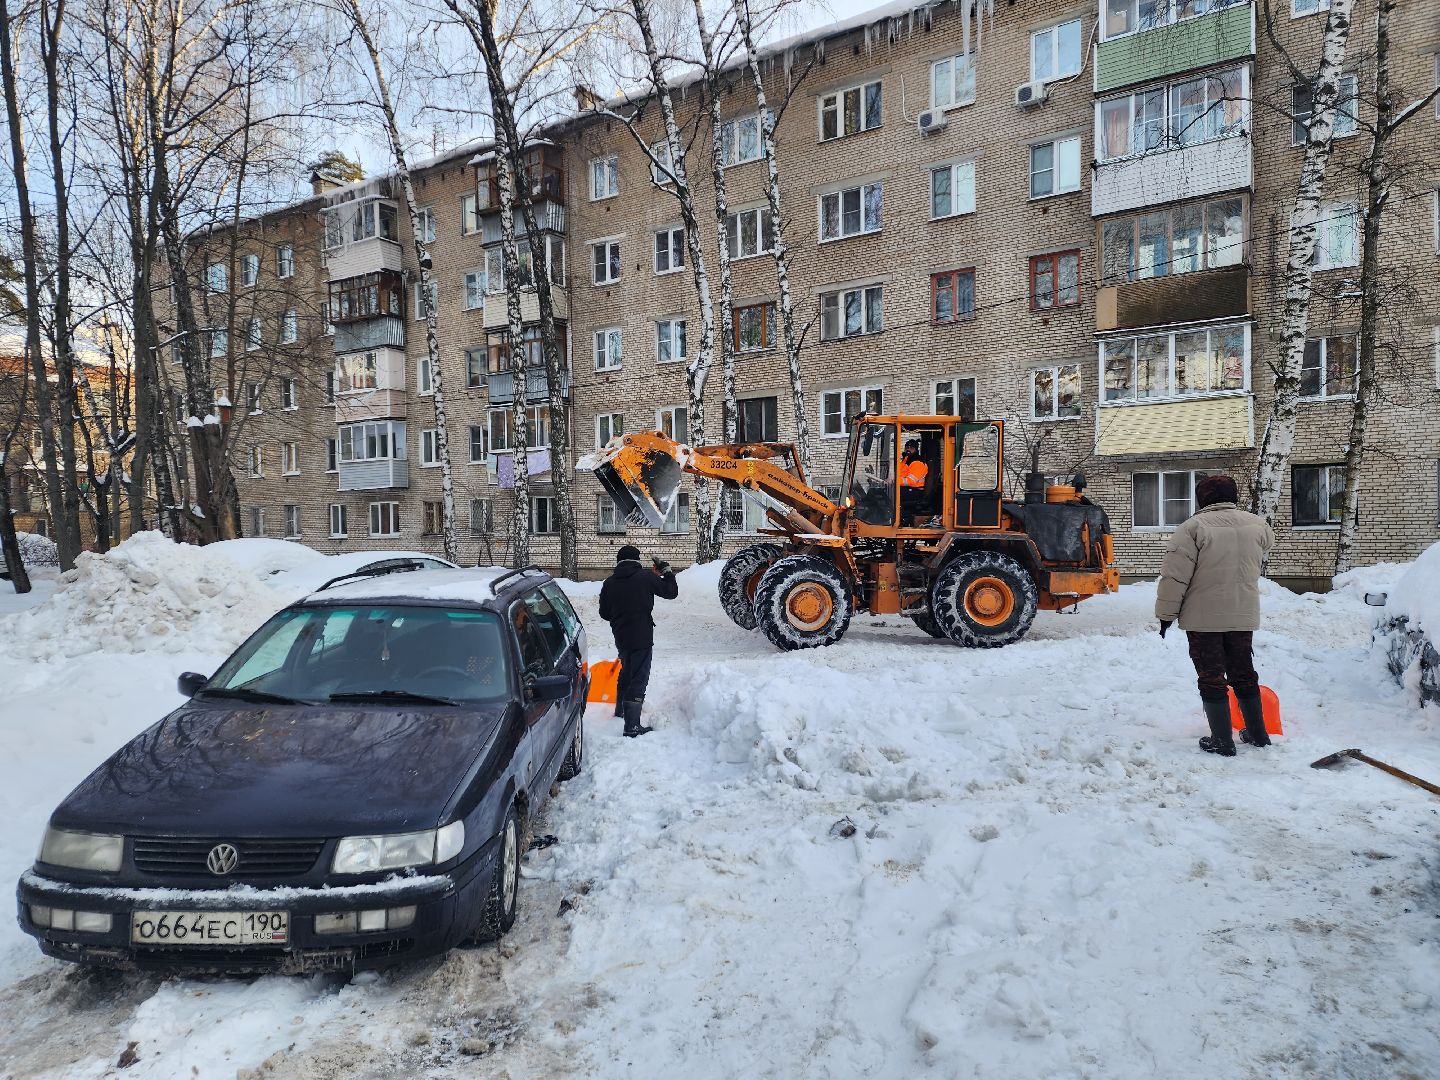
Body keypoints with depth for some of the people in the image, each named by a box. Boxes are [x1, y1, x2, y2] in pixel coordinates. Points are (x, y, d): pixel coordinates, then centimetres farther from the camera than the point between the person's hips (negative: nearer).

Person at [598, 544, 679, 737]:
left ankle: (620, 710, 44)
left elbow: (604, 613, 10)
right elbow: (671, 592, -1)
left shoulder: (609, 582, 4)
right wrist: (666, 572, 14)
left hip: (620, 637, 6)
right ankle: (632, 726, -8)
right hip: (641, 637, -6)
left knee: (626, 671, 26)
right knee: (639, 678, -4)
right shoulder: (646, 576, -9)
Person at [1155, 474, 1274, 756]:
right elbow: (1267, 544, 28)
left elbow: (1175, 576, -15)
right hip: (1244, 616, 5)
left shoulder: (1194, 526, -13)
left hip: (1203, 618, -5)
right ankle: (1258, 734, 29)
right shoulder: (1256, 524, 3)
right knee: (1243, 673, 19)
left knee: (1211, 678, 4)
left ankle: (1222, 741, 8)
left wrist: (1166, 613, -7)